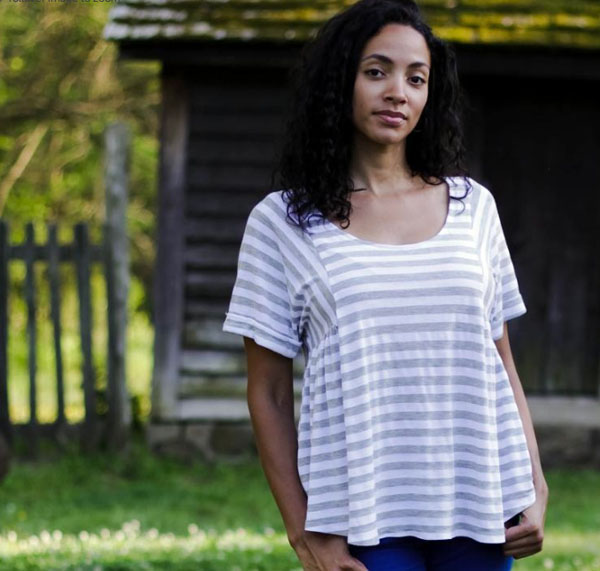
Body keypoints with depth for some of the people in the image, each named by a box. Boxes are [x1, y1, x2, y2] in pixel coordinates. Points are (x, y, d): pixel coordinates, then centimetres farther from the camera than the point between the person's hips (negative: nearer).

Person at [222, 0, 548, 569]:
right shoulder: (283, 221, 4)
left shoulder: (472, 207, 12)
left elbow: (502, 365, 16)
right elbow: (268, 394, 4)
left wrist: (535, 489, 5)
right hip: (363, 517, -3)